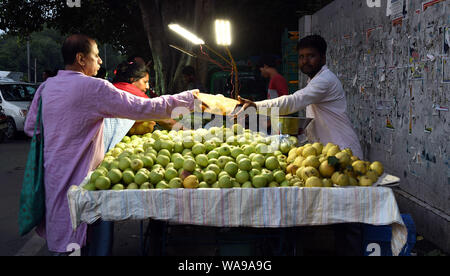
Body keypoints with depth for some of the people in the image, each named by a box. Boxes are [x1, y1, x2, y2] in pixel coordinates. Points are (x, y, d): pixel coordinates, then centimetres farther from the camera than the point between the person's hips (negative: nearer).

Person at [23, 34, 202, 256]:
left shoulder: (45, 87, 6)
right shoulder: (93, 88, -15)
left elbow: (30, 127, 16)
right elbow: (143, 108, -16)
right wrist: (189, 98, -6)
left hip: (51, 174, 8)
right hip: (75, 178, -7)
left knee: (58, 234, 19)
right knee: (73, 244, 3)